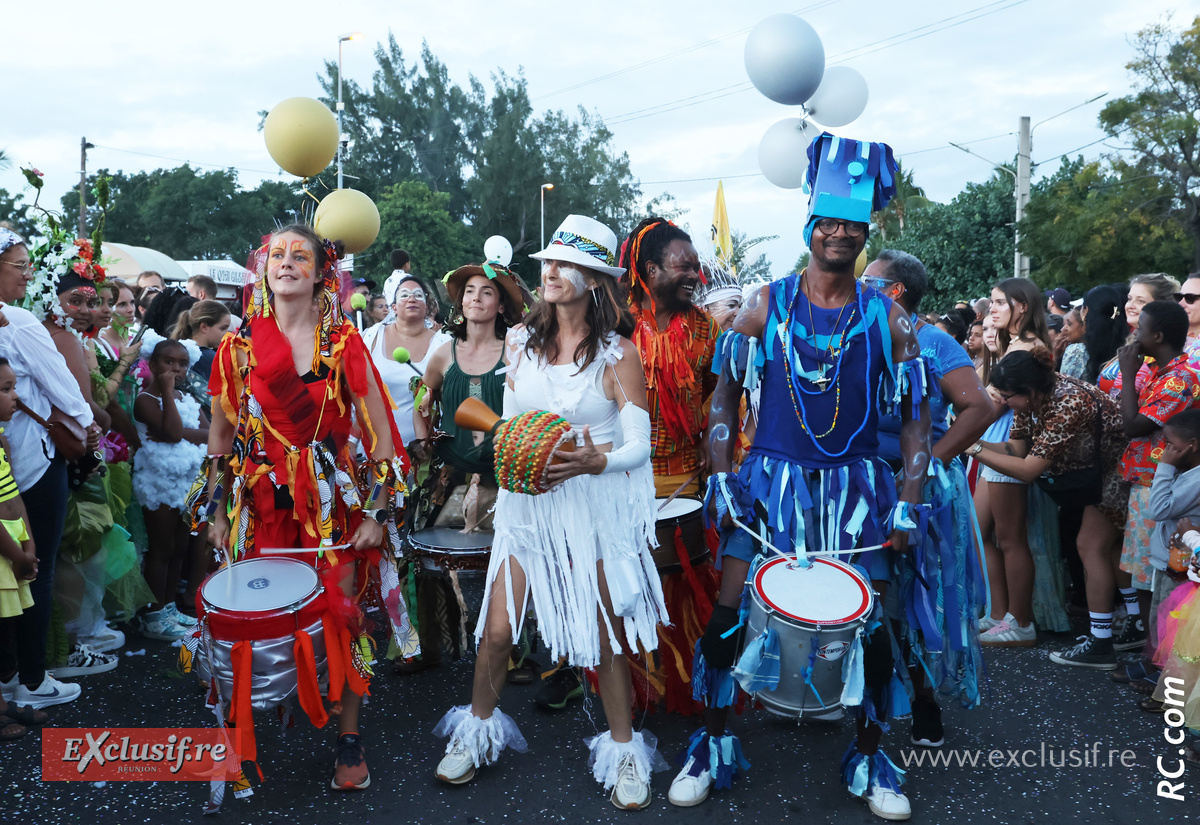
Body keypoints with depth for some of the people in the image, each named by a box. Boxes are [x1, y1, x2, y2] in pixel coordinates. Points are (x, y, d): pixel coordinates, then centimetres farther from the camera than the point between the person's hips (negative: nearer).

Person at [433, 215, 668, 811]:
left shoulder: (618, 353, -7)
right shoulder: (521, 341, 6)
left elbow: (638, 447, -9)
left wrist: (596, 461, -28)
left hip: (596, 505, -3)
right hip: (527, 503, 3)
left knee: (607, 635, 6)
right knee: (497, 629, 5)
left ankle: (624, 749, 27)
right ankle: (478, 729, 31)